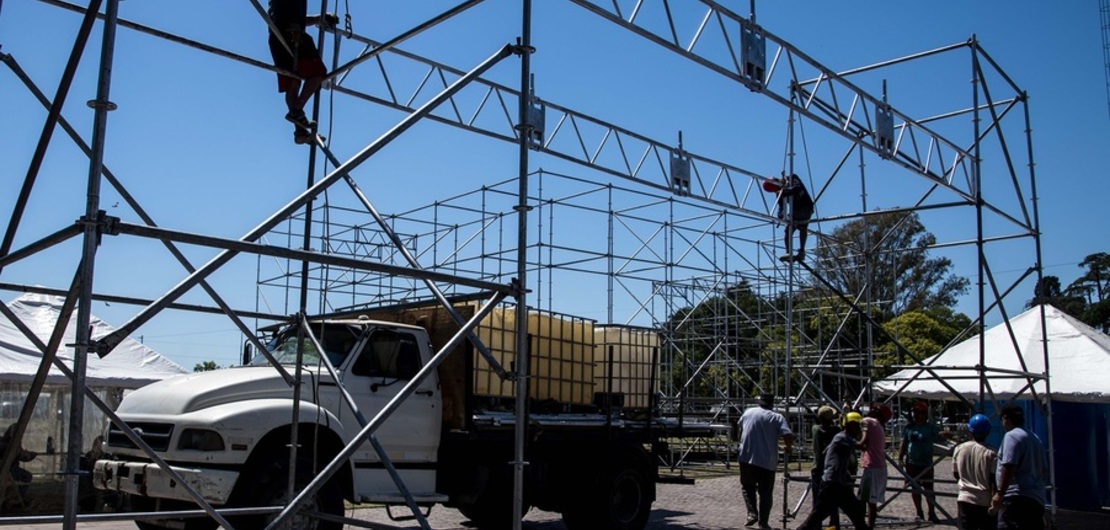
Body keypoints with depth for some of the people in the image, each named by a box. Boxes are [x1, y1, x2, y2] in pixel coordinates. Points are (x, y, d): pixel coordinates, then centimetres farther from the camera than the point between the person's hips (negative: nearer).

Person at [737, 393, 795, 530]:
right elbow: (788, 436, -14)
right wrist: (789, 447, 5)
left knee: (747, 487, 18)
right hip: (767, 462, -2)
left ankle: (752, 514, 2)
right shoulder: (777, 418, -3)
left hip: (746, 458, 2)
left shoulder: (748, 413, 8)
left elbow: (740, 432, 22)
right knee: (765, 493, 10)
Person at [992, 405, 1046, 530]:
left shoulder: (1012, 436, -9)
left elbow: (1008, 467, -18)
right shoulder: (1036, 439, 20)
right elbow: (1042, 469, 24)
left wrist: (1000, 493, -16)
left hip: (1017, 497, -10)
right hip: (1037, 497, 10)